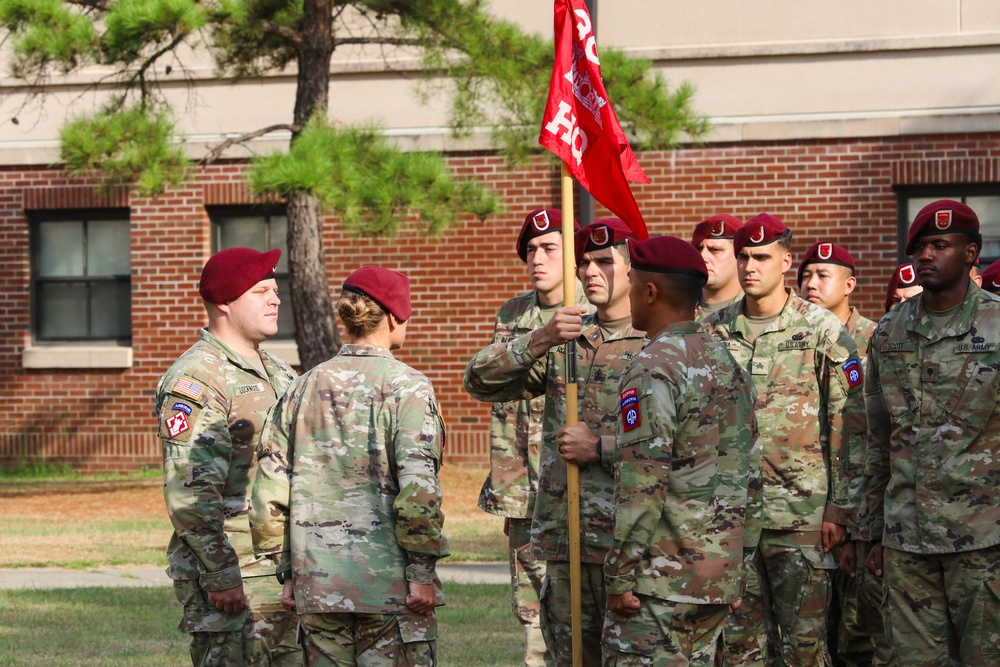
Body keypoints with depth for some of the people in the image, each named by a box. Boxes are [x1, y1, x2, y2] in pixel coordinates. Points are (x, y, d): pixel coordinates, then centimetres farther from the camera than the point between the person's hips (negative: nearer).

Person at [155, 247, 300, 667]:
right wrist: (221, 576, -22)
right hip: (230, 575, -9)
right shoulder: (196, 379, -12)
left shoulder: (277, 373, 17)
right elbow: (190, 491, -19)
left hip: (284, 573, 9)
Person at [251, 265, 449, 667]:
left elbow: (270, 489, 9)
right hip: (388, 582, -5)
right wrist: (422, 572, -10)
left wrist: (288, 571, 16)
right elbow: (417, 485, -16)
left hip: (317, 584, 5)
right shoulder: (406, 386, -6)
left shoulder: (304, 387, 9)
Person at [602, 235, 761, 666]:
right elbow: (750, 473, 17)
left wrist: (621, 575, -15)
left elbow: (642, 482, -19)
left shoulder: (653, 369, -13)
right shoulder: (729, 364, 14)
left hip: (661, 578, -9)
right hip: (720, 575, 9)